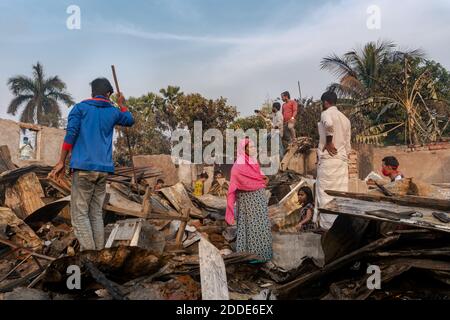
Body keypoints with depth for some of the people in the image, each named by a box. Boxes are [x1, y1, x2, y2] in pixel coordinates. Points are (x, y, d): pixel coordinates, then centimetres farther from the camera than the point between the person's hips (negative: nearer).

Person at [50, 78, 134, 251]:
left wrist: (62, 162, -5)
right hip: (104, 168, 4)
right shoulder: (113, 112, 13)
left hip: (83, 167, -4)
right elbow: (130, 120, 32)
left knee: (79, 214, -1)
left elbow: (71, 134, -8)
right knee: (96, 214, 10)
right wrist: (121, 104, 44)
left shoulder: (80, 108, 3)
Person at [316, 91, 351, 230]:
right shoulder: (345, 118, 17)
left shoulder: (326, 113, -4)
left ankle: (328, 226, 0)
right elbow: (347, 144, 17)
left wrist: (328, 142, -17)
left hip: (328, 159, -7)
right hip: (342, 159, 7)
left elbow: (329, 124, -30)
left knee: (326, 194, -2)